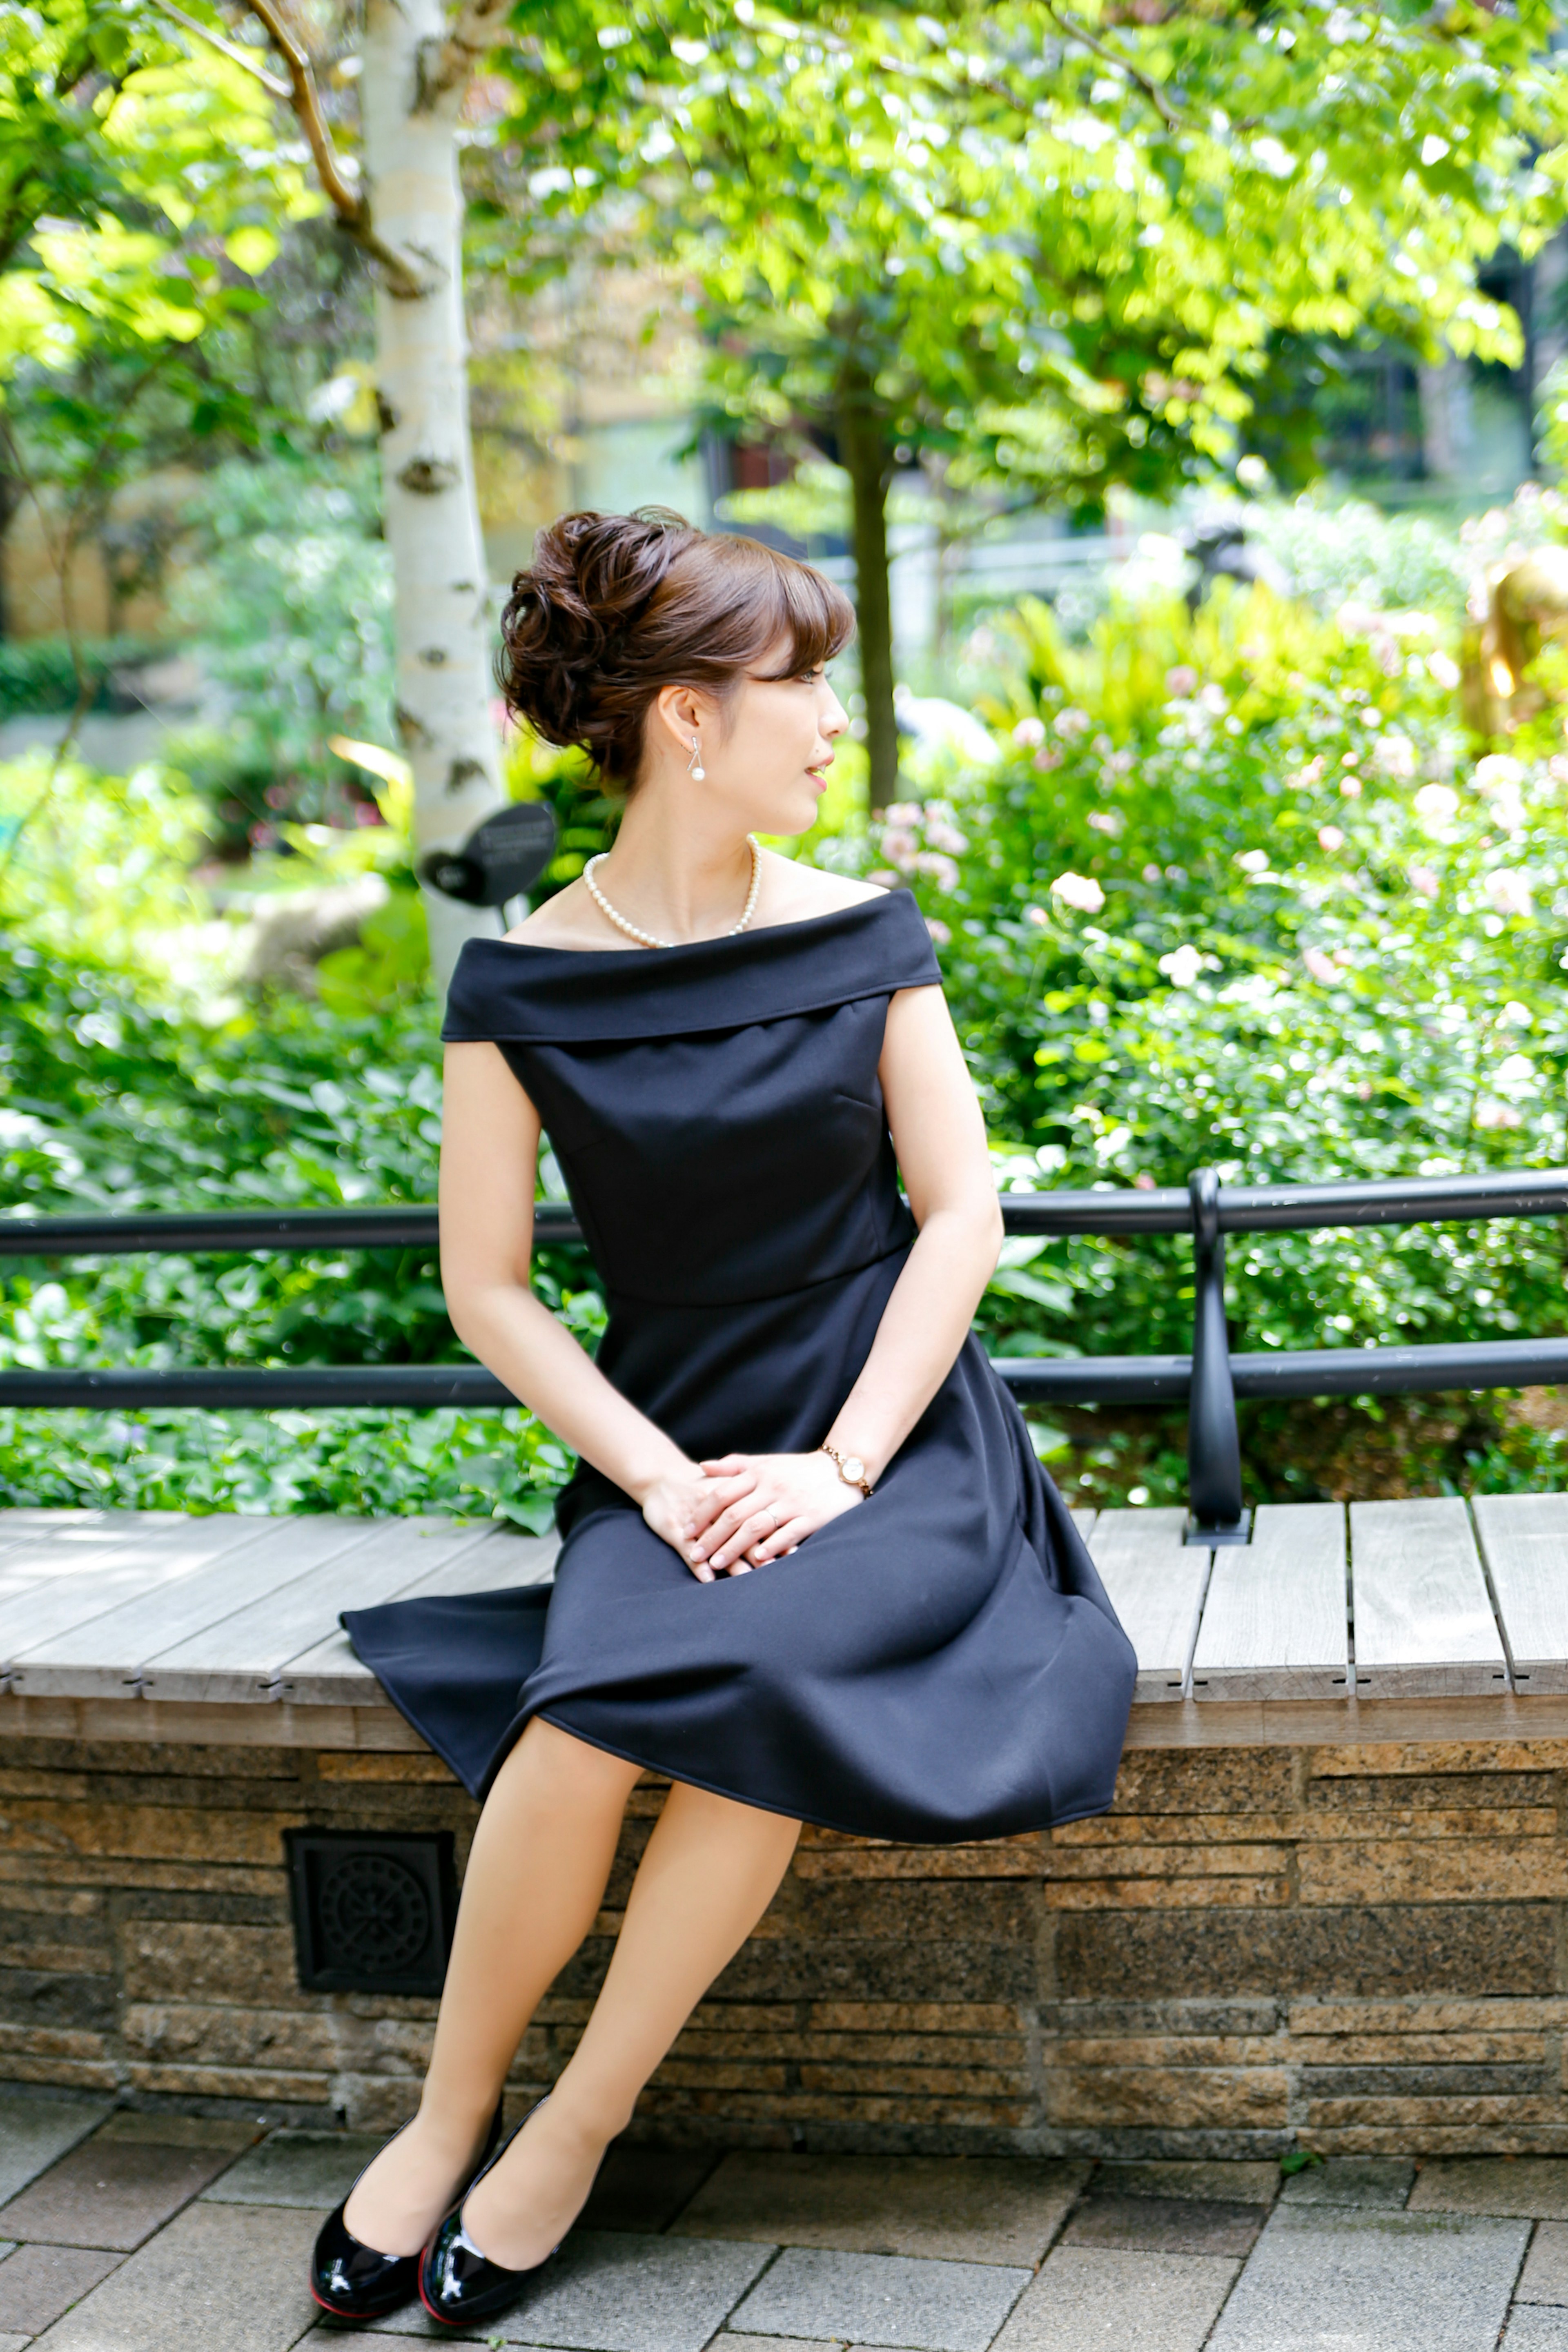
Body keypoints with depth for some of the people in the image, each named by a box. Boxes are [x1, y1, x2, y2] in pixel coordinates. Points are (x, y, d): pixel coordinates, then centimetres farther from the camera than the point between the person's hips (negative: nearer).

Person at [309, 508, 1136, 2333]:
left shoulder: (863, 938, 2)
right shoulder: (521, 985, -1)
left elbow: (960, 1211, 1)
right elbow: (485, 1288, 0)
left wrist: (837, 1467, -11)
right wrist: (658, 1480, -12)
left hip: (890, 1442, 0)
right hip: (671, 1444, 0)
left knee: (750, 1684, -30)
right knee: (588, 1710, -29)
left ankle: (578, 2129, -11)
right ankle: (447, 2113, -4)